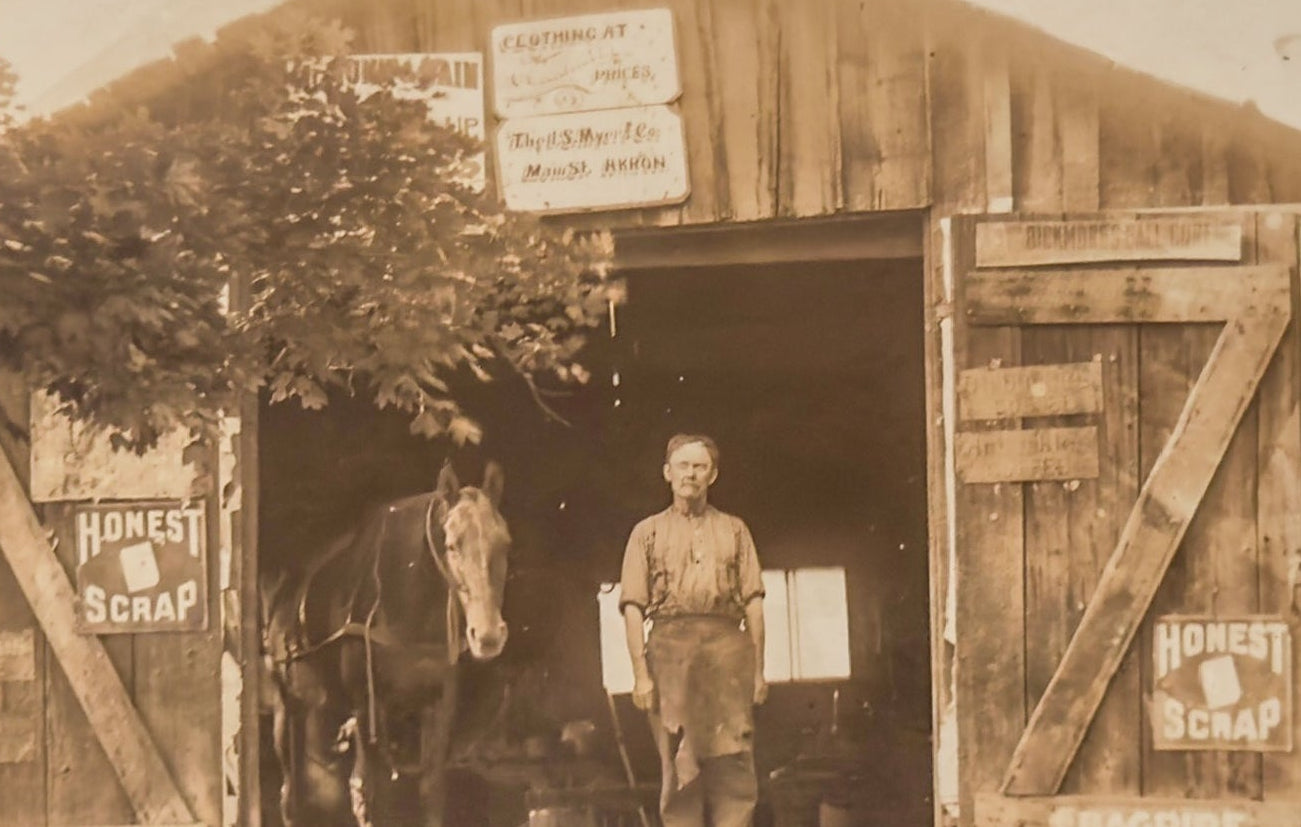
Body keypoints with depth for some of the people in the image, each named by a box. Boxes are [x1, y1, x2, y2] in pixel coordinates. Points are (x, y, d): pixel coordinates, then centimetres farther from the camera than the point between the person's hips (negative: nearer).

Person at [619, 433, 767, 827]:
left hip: (727, 646, 1)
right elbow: (633, 608, 6)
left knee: (733, 762, -7)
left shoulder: (734, 530, 18)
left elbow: (753, 603, 12)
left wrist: (758, 669, 3)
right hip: (670, 648, -1)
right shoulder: (648, 532, 14)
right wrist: (640, 673, -5)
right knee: (678, 766, -2)